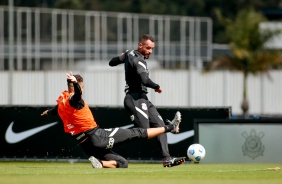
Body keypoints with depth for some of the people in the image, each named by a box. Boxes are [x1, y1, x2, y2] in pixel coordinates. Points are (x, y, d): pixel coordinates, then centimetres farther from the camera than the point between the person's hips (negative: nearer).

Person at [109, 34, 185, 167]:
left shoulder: (129, 54, 14)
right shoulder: (138, 60, -14)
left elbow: (112, 62, 27)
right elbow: (145, 80, -28)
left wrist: (124, 55, 42)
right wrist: (157, 87, -10)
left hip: (142, 99, 10)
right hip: (135, 99, -10)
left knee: (160, 126, 5)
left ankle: (166, 158, -1)